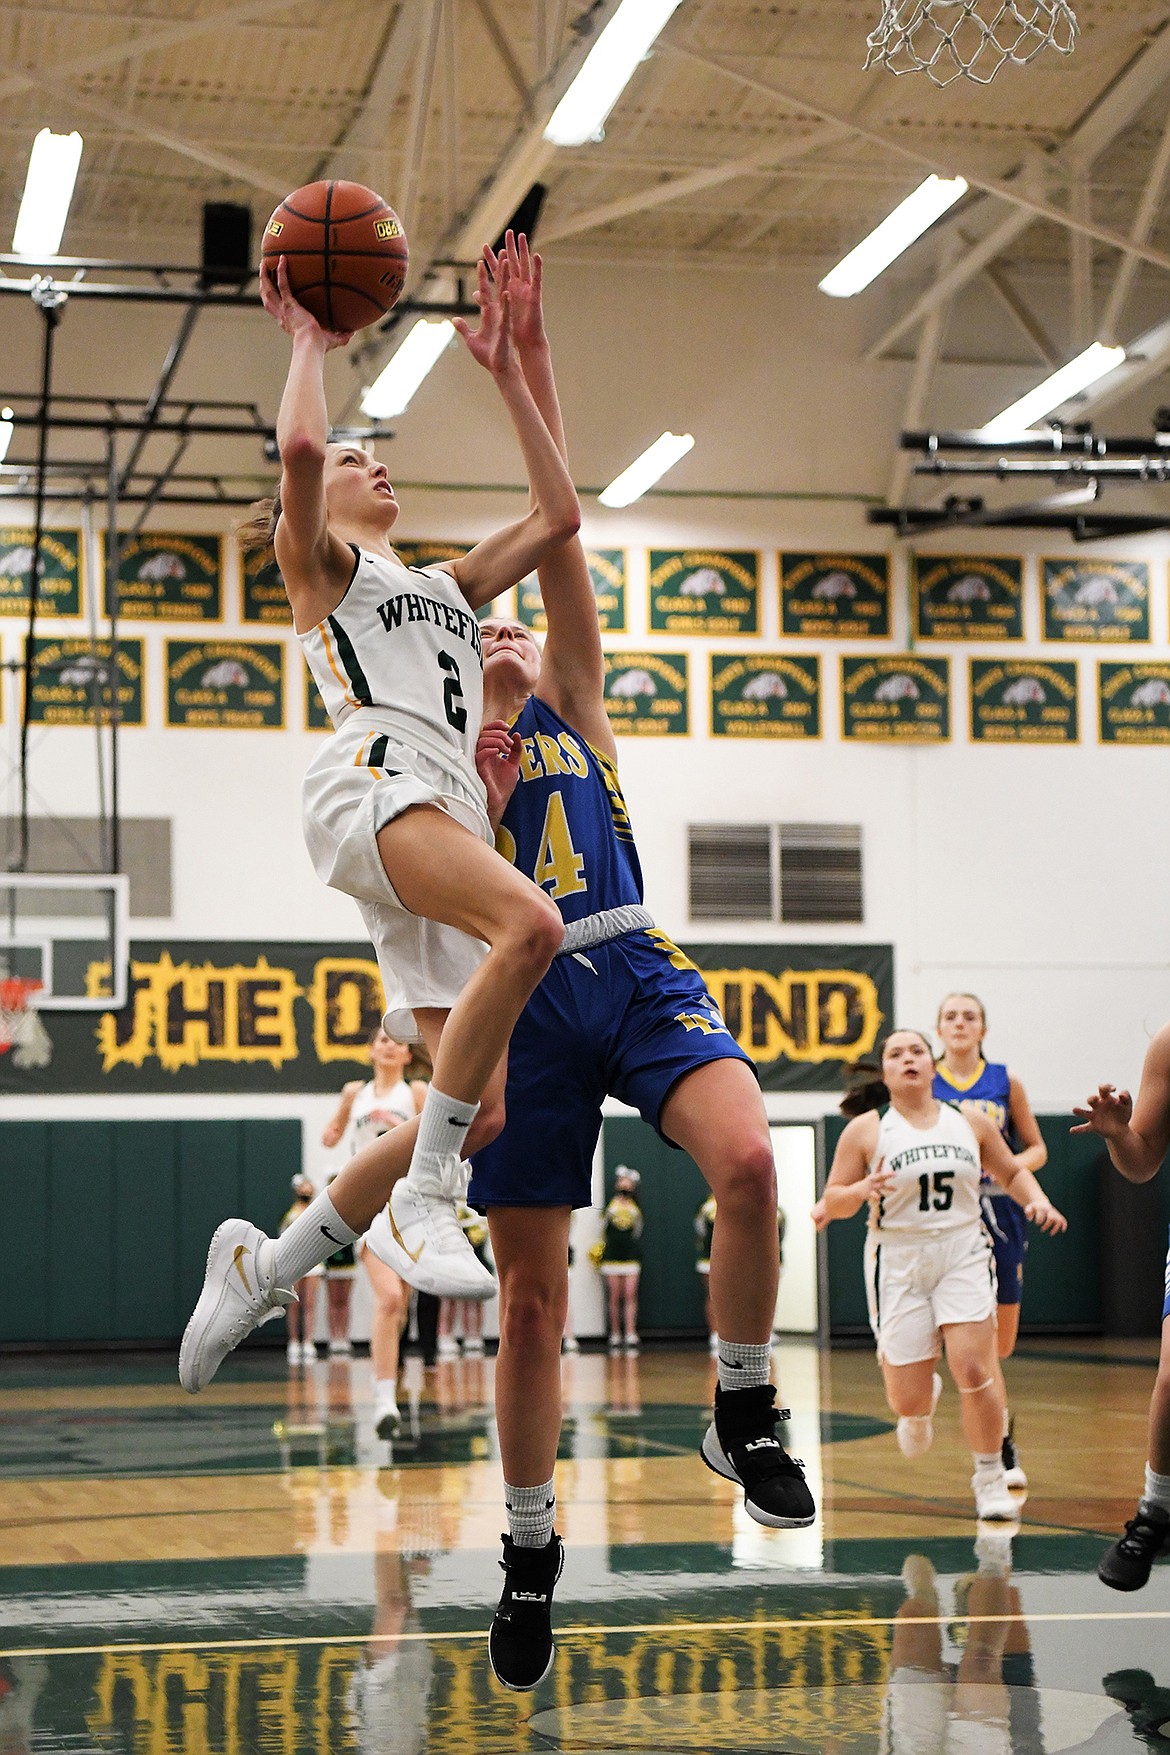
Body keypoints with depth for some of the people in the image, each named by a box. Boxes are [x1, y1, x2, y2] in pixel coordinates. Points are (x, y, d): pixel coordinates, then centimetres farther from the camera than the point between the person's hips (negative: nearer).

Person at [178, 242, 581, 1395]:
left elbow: (558, 514, 30)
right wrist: (308, 338, 11)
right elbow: (298, 448, -5)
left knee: (481, 1109, -5)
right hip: (372, 777, -7)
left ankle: (266, 1264, 7)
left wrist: (504, 370, 30)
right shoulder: (316, 560, 16)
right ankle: (422, 1198, -31)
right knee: (530, 923, -35)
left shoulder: (448, 585, 36)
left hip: (449, 806, 7)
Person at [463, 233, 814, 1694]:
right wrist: (476, 789, -4)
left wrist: (530, 352, 4)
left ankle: (743, 1413, -10)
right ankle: (531, 1544, 17)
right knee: (531, 1295, 2)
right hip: (524, 1001, 0)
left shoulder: (575, 709, 18)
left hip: (633, 972, 0)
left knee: (748, 1161, -29)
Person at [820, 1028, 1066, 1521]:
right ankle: (920, 1410, 38)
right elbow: (832, 1203, -1)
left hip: (963, 1255, 1)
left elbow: (1012, 1171, 18)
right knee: (908, 1400, -2)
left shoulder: (970, 1121, 5)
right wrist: (864, 1189, -22)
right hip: (898, 1263, -1)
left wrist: (1038, 1201, -2)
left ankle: (991, 1478, 4)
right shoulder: (865, 1130, -2)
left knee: (973, 1370, -16)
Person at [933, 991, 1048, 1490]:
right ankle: (1003, 1449, -2)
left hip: (999, 1213, 2)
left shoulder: (1005, 1083, 5)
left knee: (1002, 1342, 7)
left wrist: (1014, 1165, -13)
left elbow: (1037, 1149, 9)